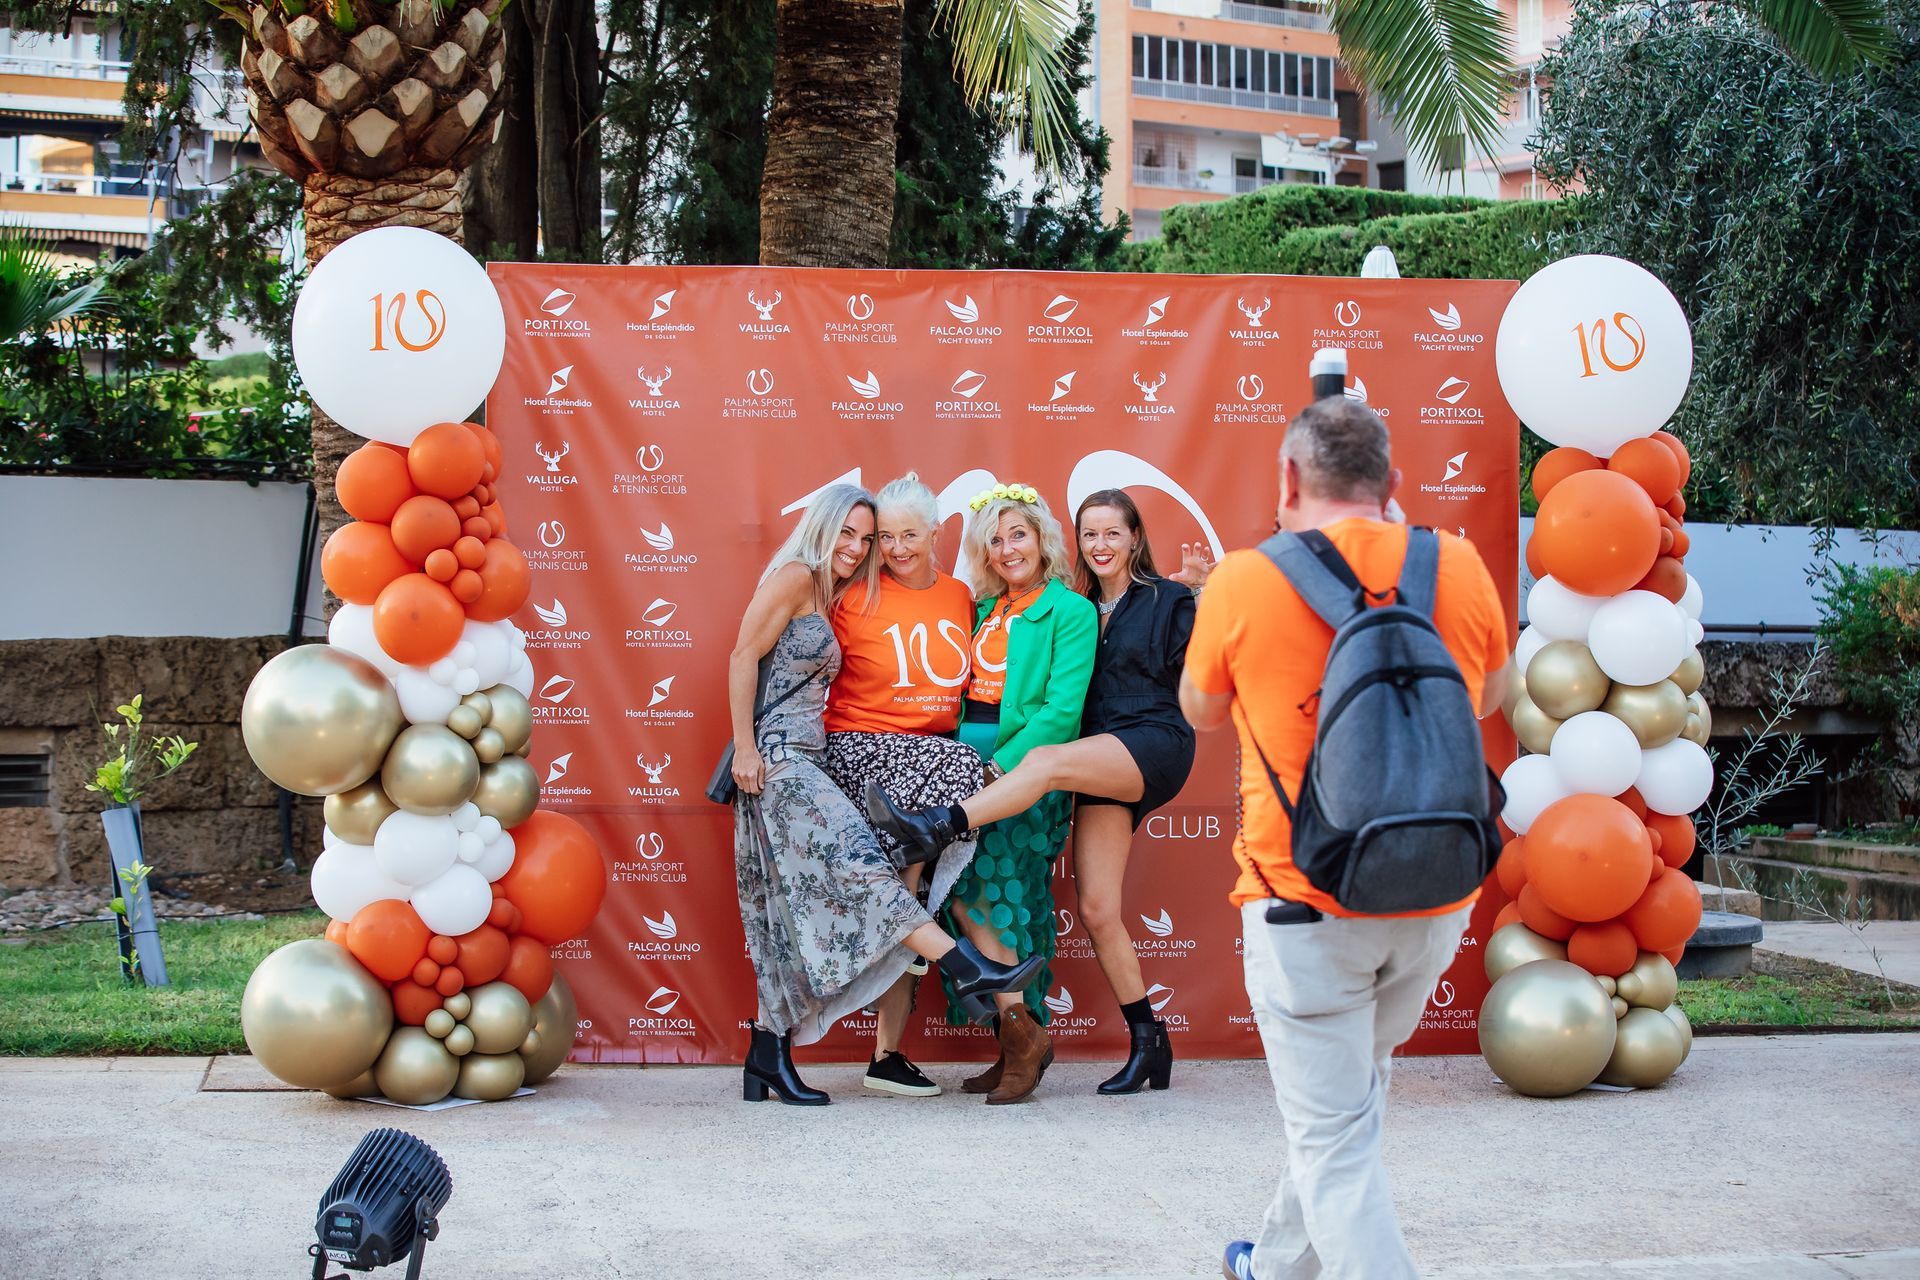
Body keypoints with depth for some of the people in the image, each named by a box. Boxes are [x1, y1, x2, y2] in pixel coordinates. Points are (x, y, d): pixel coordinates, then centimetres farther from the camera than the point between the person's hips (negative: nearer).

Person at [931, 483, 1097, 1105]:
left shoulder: (1070, 611, -3)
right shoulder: (984, 610, 18)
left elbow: (1063, 708, -12)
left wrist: (1004, 766, -18)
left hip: (1028, 768, -6)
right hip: (972, 762, 6)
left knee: (974, 889, -16)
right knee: (999, 900, 3)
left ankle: (1022, 1031, -7)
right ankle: (1020, 1043, 8)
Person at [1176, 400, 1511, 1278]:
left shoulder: (1243, 584, -10)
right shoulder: (1459, 567, -2)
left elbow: (1201, 712, 9)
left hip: (1307, 900, -5)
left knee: (1334, 1139, 2)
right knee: (1354, 1093, 24)